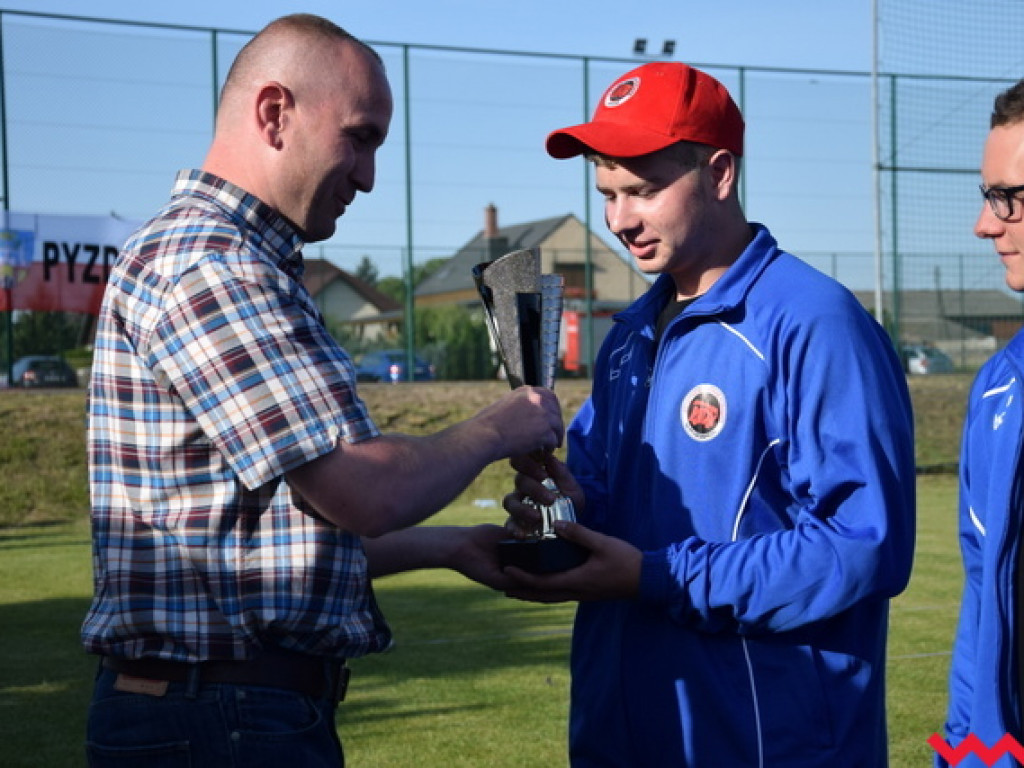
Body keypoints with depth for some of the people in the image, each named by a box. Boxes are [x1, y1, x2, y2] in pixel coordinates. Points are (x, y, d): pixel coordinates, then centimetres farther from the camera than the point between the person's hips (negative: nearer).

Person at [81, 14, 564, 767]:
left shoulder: (248, 266, 16)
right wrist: (494, 430, -5)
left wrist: (447, 547, 18)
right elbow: (368, 491, -21)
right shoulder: (201, 261, -16)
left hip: (271, 707, 10)